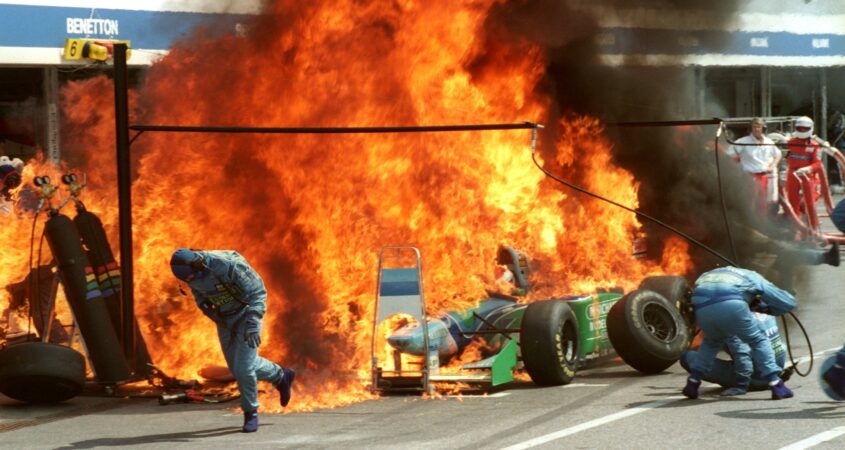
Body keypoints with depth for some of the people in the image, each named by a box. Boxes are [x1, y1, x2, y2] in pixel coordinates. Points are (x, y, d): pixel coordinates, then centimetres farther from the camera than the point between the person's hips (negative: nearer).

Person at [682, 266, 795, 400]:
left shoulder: (709, 275, 43)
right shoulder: (754, 278, 32)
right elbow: (788, 302, 32)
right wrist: (765, 309, 49)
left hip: (702, 307, 4)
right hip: (731, 305, -4)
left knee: (712, 341, 34)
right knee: (758, 340, 19)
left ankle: (693, 383, 26)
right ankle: (776, 386, 11)